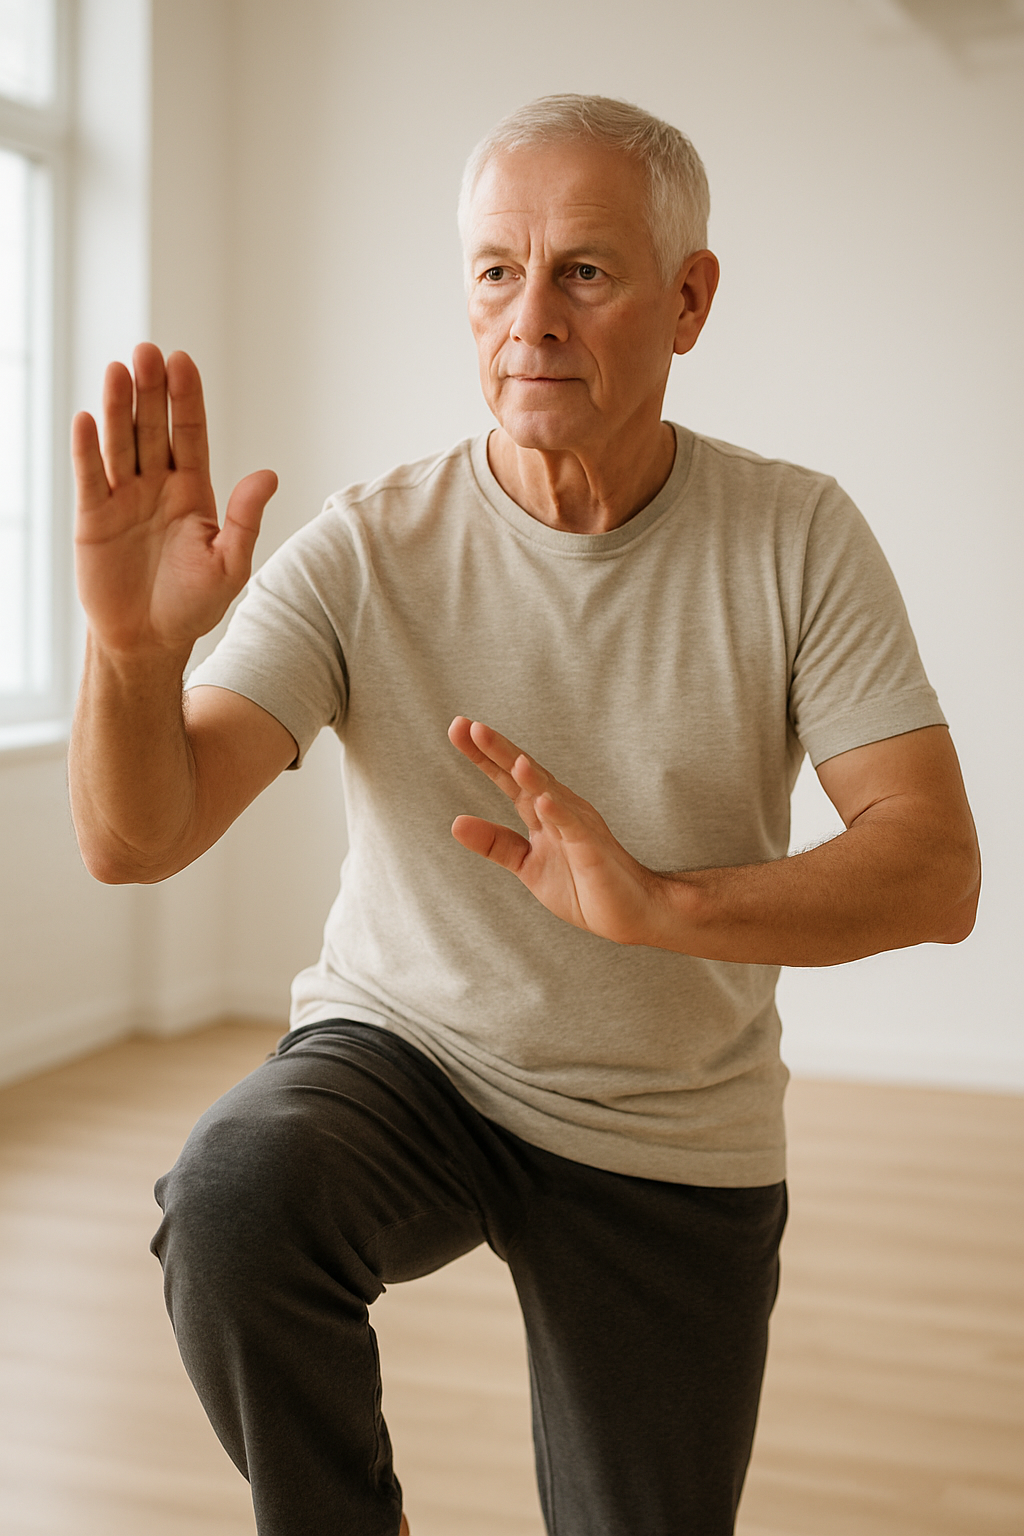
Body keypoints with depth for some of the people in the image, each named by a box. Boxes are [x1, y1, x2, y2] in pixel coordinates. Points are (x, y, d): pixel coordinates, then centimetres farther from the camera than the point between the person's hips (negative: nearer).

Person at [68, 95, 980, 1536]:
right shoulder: (369, 549, -14)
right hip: (404, 1050, -1)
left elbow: (935, 871, -19)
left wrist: (659, 903, -37)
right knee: (235, 1192, -32)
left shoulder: (797, 539, -11)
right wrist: (136, 644, -43)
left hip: (676, 1150, 2)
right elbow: (135, 841, -21)